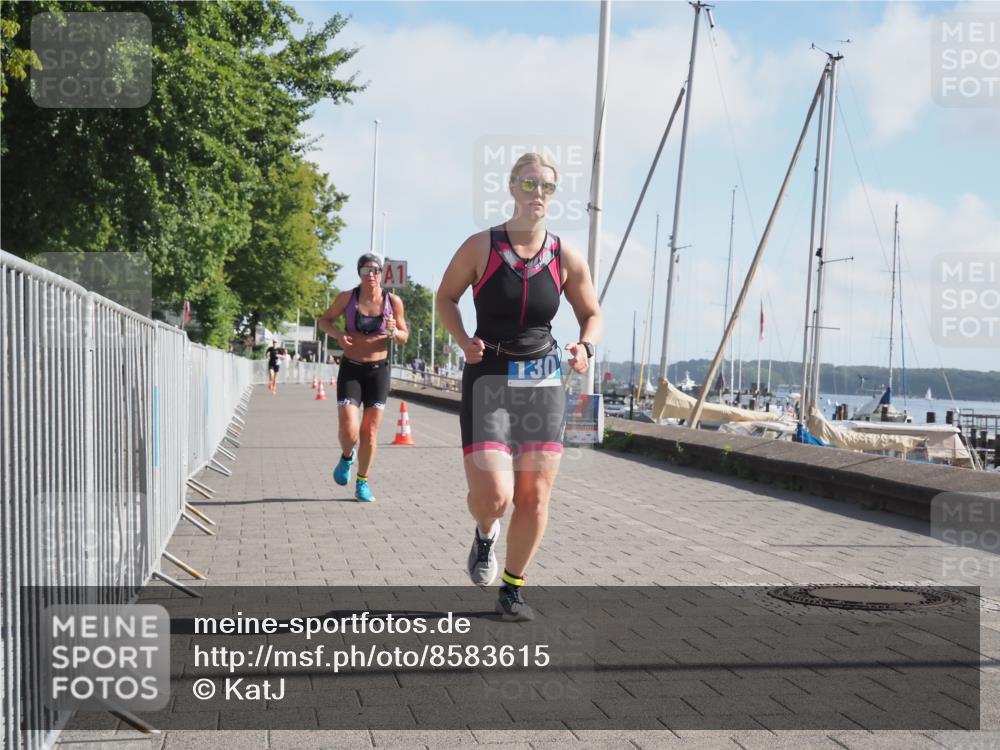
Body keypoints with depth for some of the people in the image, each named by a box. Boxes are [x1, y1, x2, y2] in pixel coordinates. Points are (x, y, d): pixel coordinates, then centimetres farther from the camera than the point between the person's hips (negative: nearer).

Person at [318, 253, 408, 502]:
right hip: (350, 370, -1)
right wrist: (338, 333, -13)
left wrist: (393, 332, -18)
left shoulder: (393, 301, -3)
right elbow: (324, 321, 8)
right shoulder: (347, 297, -5)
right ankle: (347, 457, 22)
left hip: (378, 371, 1)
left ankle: (362, 483, 20)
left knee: (369, 432, 3)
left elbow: (404, 338, 5)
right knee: (349, 430, -13)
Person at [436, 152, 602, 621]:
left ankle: (513, 588, 21)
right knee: (493, 494, -15)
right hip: (489, 379, -3)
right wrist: (464, 341, -10)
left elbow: (591, 314, 13)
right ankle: (485, 533, 23)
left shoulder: (566, 259, 2)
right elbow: (446, 297, 8)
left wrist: (586, 347, -8)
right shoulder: (481, 247, -4)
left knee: (534, 496, 2)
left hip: (543, 382, 3)